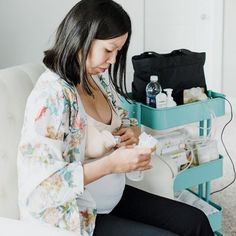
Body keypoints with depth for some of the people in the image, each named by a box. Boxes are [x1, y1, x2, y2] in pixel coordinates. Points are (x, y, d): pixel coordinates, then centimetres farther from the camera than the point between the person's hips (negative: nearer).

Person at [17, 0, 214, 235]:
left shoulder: (99, 79, 1)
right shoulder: (51, 96, -25)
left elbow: (124, 121, 18)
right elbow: (42, 185, -28)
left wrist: (132, 132, -6)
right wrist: (112, 163, -29)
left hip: (115, 197, 8)